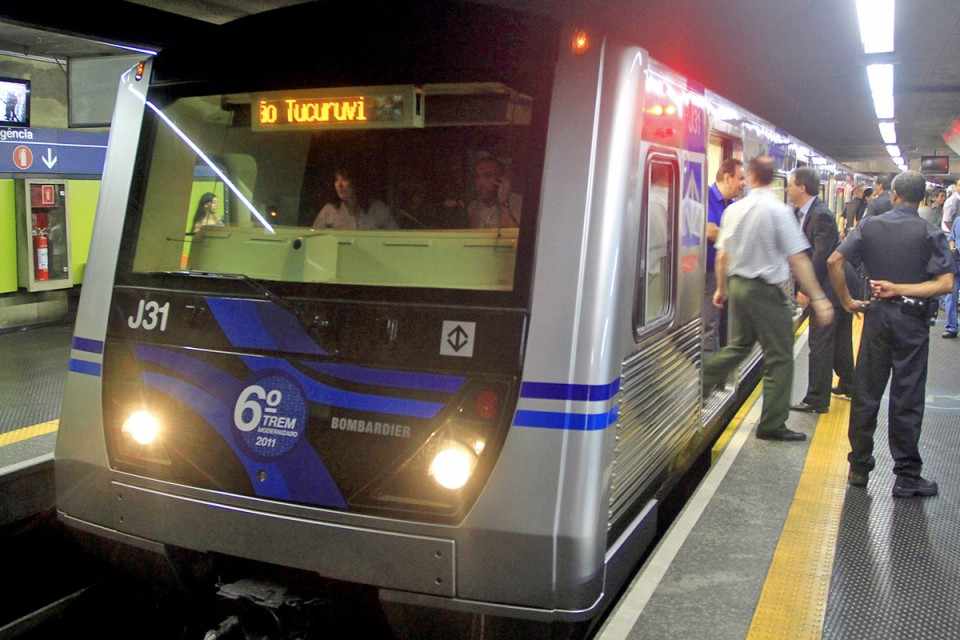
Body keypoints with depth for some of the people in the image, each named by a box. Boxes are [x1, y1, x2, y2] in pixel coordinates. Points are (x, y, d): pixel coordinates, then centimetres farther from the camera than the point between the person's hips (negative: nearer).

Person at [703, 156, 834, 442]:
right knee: (779, 358, 5)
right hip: (766, 290, -6)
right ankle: (772, 425, 10)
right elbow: (798, 259, -16)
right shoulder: (779, 210, -14)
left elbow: (722, 254, 8)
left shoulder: (733, 209, 2)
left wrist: (721, 288, 22)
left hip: (737, 285, 6)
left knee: (739, 345, 24)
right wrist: (818, 298, -12)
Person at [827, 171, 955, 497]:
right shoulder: (929, 234, -6)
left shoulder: (870, 225, 0)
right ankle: (907, 477, 12)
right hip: (912, 321, -2)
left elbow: (834, 261, -7)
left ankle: (859, 467, 19)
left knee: (866, 393, 10)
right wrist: (900, 289, -11)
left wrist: (847, 300, 1)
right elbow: (945, 283, -15)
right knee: (907, 399, 3)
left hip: (877, 315, 2)